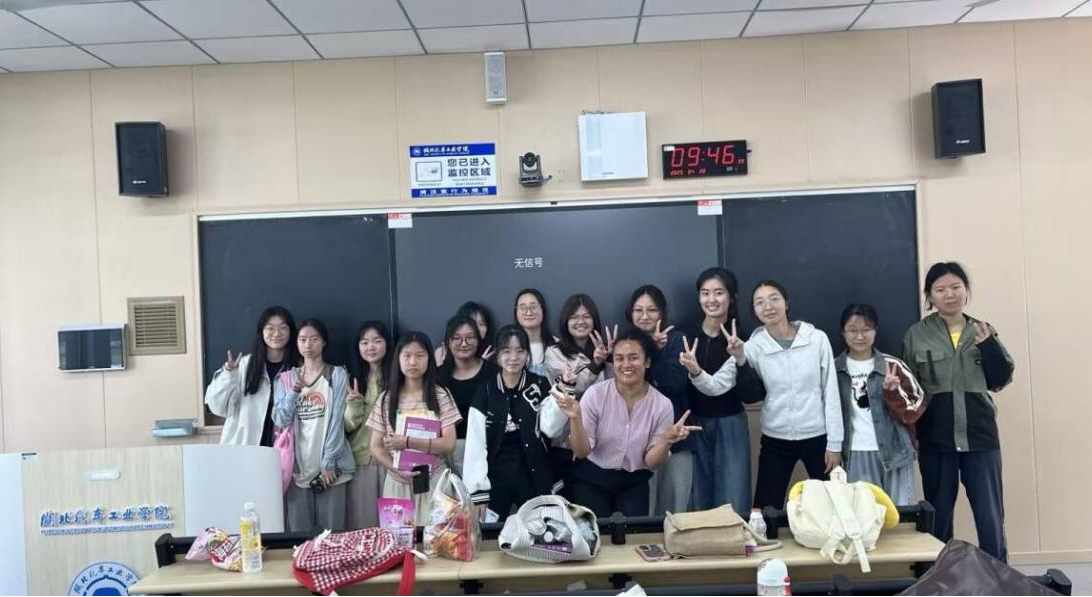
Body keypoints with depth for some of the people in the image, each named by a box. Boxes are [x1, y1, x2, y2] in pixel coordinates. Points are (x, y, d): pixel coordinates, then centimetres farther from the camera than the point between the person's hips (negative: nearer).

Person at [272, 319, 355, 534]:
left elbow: (337, 420, -5)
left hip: (330, 466, -2)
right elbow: (280, 420, 1)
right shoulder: (287, 378, 10)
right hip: (298, 466, 2)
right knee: (300, 532, 4)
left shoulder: (338, 375, 1)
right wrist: (294, 391, -13)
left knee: (331, 532, 1)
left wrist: (328, 462, -10)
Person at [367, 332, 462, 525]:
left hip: (434, 482, -1)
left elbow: (449, 444, -8)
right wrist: (396, 469, -15)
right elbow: (376, 448, 3)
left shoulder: (440, 396, -1)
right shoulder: (387, 399, 4)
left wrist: (407, 442, -17)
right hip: (398, 482, 1)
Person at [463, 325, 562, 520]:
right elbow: (476, 442, -3)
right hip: (496, 476, 0)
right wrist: (478, 490, -10)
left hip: (533, 475, 0)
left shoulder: (540, 385, 1)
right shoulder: (485, 391, 0)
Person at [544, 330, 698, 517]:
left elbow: (651, 462, -6)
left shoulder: (662, 404, -10)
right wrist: (575, 419, -28)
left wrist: (666, 441, -25)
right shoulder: (595, 394, -13)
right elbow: (582, 452, -11)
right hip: (591, 479, -1)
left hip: (634, 483, 1)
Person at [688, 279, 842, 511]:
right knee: (765, 513, 3)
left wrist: (834, 443, -3)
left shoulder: (817, 339, -7)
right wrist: (695, 372, -35)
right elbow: (716, 386, -14)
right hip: (775, 441, 0)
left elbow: (831, 393, -3)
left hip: (817, 438, 0)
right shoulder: (753, 347, -6)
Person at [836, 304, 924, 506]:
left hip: (895, 452, 0)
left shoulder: (893, 366, 2)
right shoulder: (834, 369, 4)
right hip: (856, 456, 0)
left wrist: (893, 391, -17)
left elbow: (914, 411, 1)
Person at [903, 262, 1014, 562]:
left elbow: (1000, 380, 4)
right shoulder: (917, 335, 1)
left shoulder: (982, 331, 6)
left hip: (980, 436, 1)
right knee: (938, 516, 11)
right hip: (936, 438, -1)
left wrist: (989, 346, -11)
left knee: (990, 516, 4)